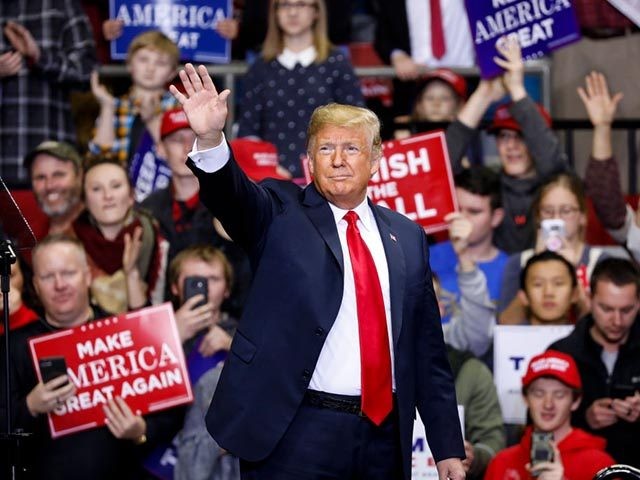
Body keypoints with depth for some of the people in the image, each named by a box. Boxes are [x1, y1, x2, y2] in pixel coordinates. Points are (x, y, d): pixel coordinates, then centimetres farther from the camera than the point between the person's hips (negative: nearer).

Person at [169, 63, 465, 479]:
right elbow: (233, 195, -19)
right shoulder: (281, 214, 3)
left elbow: (428, 351, 13)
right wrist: (210, 139, -40)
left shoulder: (407, 238, 12)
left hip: (385, 438, 4)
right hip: (296, 434, -3)